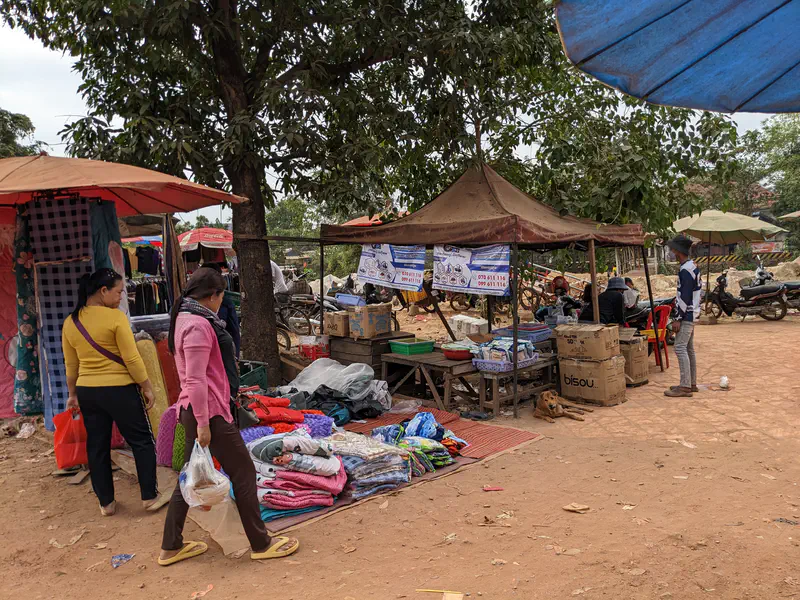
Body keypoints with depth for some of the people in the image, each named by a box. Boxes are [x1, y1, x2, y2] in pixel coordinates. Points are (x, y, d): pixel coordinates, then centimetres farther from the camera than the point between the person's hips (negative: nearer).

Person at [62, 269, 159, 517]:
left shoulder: (70, 322, 4)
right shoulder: (115, 317, -15)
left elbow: (71, 364, 11)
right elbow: (132, 358, -15)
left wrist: (73, 394, 21)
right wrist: (147, 387, -5)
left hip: (87, 391, 6)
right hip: (119, 389, -6)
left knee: (97, 446, 14)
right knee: (142, 441, 8)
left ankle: (106, 503, 23)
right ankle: (150, 497, 13)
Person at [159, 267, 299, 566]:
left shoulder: (185, 318, 12)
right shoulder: (199, 325, -19)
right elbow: (197, 380, -23)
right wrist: (203, 423, -21)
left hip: (193, 410, 10)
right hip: (208, 410, -10)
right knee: (243, 472, 2)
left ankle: (171, 547, 27)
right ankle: (261, 544, 13)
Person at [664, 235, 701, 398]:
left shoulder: (685, 270, -18)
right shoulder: (693, 266, 14)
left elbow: (685, 297, -22)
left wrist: (678, 319, -19)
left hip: (686, 315, -11)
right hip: (692, 314, 11)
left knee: (680, 348, -11)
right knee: (689, 349, 14)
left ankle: (685, 387, -11)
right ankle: (692, 383, 21)